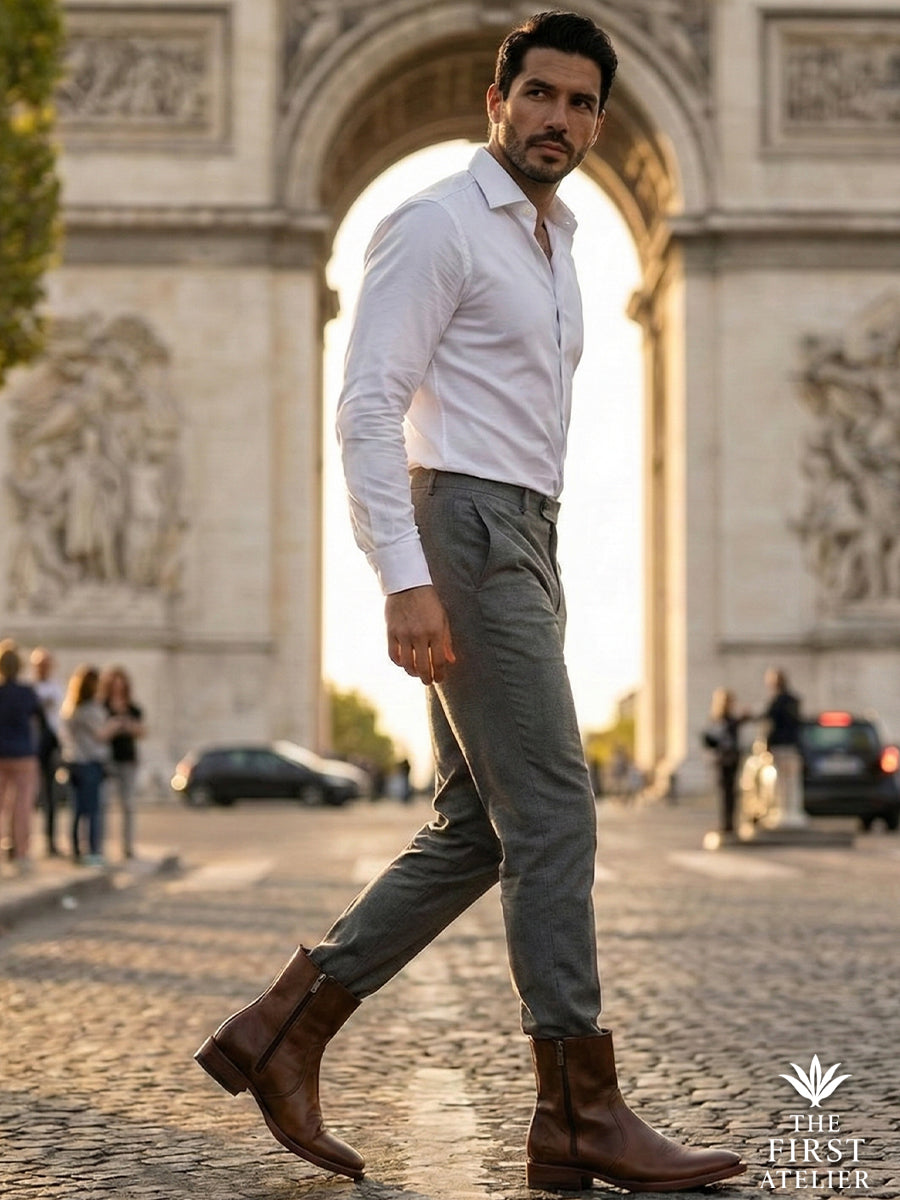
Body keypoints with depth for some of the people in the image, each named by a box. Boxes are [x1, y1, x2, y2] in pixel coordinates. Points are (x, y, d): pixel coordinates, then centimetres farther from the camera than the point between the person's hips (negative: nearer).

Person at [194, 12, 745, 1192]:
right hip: (466, 533, -10)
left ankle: (283, 1031, 11)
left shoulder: (550, 247, 22)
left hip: (521, 544, 10)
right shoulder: (438, 225, -6)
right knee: (552, 814, -11)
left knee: (476, 831, 7)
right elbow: (367, 406, -15)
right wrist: (405, 581, -24)